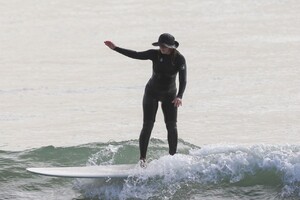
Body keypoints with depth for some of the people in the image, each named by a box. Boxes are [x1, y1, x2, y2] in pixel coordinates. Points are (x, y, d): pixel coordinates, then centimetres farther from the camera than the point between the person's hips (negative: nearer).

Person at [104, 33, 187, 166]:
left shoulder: (179, 59, -16)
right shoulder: (155, 54, -12)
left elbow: (183, 80, -23)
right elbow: (136, 55, -9)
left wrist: (179, 96, -39)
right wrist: (115, 48, -14)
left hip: (169, 95, 0)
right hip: (152, 92, 0)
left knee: (172, 126, -6)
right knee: (147, 125, -8)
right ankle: (142, 158, -6)